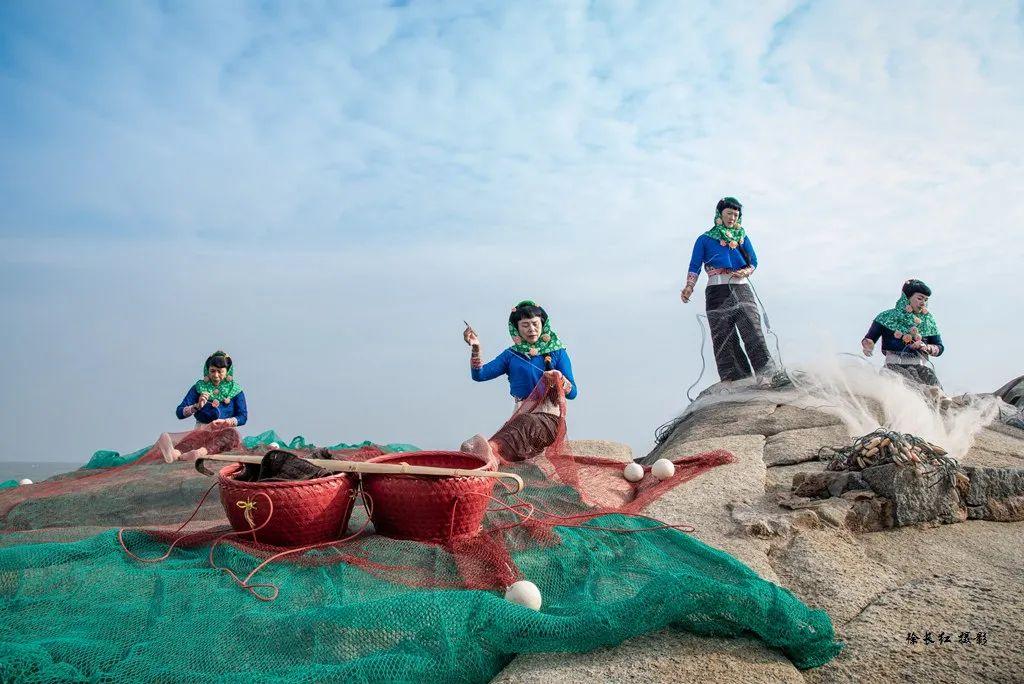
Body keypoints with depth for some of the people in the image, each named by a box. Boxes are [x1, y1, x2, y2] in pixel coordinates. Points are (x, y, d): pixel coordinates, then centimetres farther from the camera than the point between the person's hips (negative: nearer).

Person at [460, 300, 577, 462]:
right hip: (520, 415, 4)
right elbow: (479, 375, 6)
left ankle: (492, 449, -65)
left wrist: (559, 379, -18)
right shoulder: (511, 355, 16)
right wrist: (475, 349, -10)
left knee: (526, 423, -38)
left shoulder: (557, 353, 12)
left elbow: (573, 393, 4)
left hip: (548, 417, -4)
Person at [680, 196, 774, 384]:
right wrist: (689, 287, -12)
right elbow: (695, 266, 5)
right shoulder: (705, 240, 13)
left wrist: (746, 272, -8)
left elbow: (753, 262, 15)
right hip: (717, 291, -1)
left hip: (741, 288, 1)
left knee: (752, 330, -15)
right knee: (723, 337, -6)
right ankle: (731, 378, -6)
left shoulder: (742, 237, 20)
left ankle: (767, 372, -20)